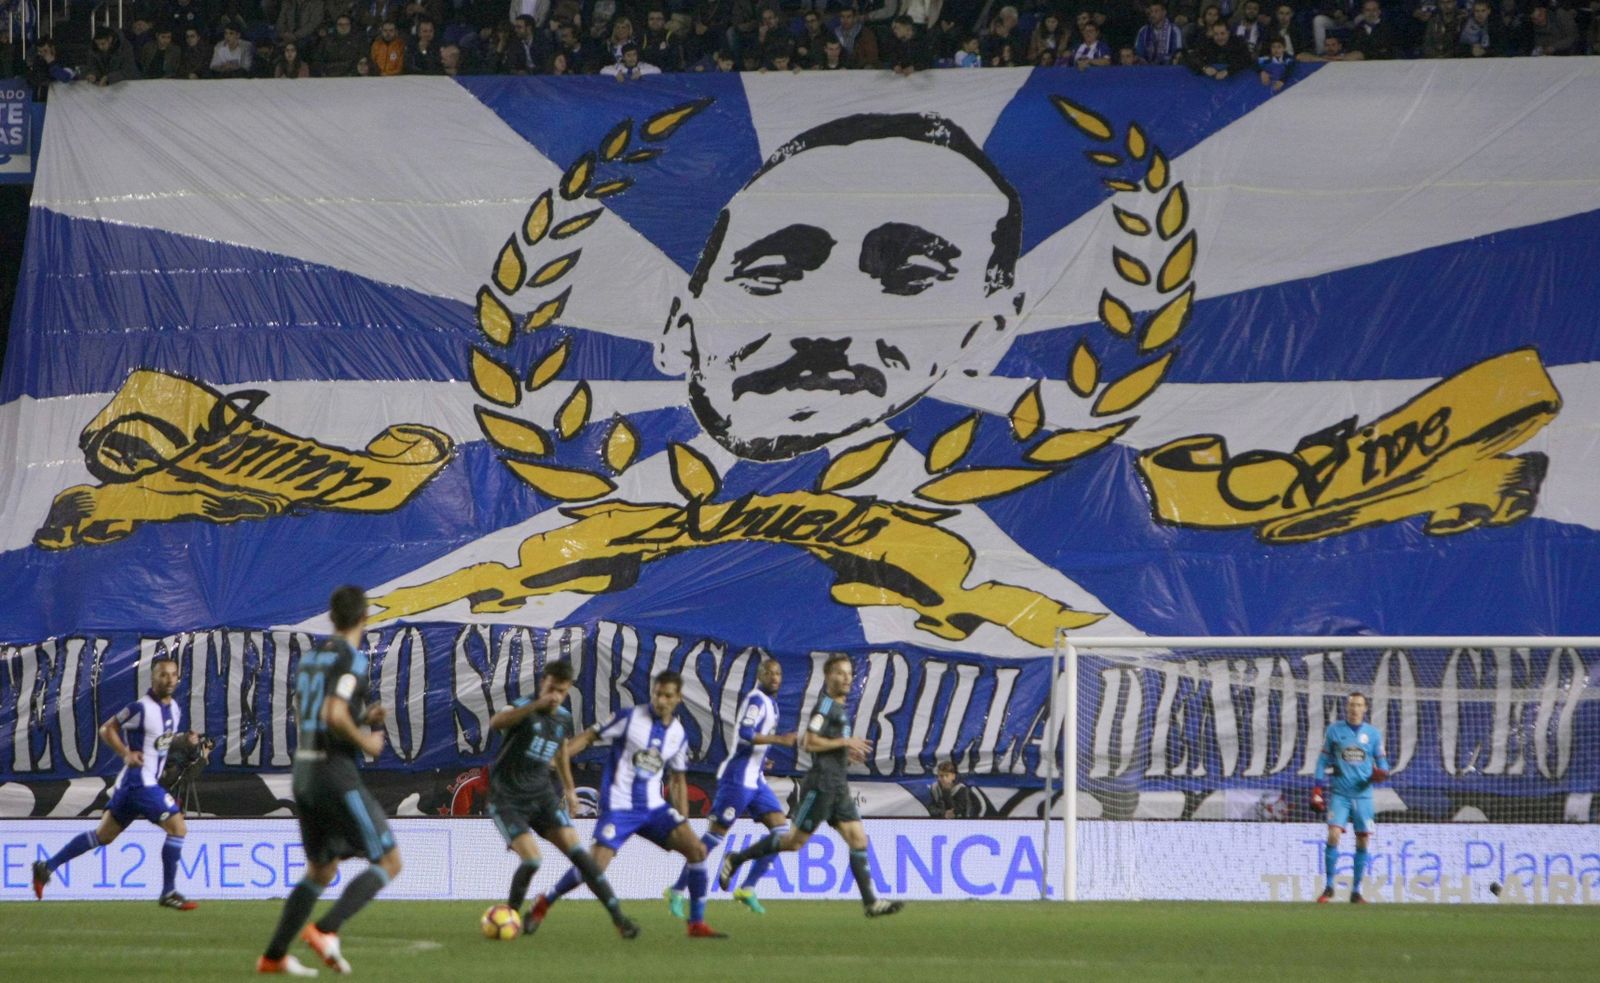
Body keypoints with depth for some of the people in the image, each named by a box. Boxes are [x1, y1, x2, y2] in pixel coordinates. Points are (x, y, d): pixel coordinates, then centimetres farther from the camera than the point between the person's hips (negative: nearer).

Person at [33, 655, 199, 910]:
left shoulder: (174, 709, 10)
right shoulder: (141, 708, -15)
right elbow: (107, 729, -7)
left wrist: (185, 738, 6)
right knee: (178, 827, -11)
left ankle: (47, 867, 21)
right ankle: (168, 894, -4)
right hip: (139, 781, -9)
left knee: (104, 835, 15)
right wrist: (126, 754, -18)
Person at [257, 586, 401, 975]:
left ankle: (273, 955, 15)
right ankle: (325, 930, -17)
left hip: (303, 769, 8)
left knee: (321, 869, 20)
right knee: (389, 862, -2)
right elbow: (334, 714, -25)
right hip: (336, 773, -8)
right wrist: (365, 742, -9)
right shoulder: (352, 659, -12)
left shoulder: (311, 658, 14)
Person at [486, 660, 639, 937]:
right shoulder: (524, 708, -16)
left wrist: (570, 790, 30)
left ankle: (618, 916, -10)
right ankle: (511, 913, 8)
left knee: (577, 851, -10)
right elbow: (496, 722, -40)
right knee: (531, 859, -20)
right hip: (508, 799, -5)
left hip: (542, 796, 5)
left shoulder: (564, 719, 4)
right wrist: (537, 705, -48)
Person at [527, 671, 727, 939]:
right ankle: (544, 904, 8)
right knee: (595, 866, -17)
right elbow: (589, 736, -6)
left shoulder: (678, 735, 8)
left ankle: (697, 924, -3)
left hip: (653, 807, 5)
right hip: (618, 805, -5)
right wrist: (562, 753, -21)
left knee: (696, 849, -13)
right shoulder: (630, 718, -7)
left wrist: (682, 822, 12)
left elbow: (678, 781, 18)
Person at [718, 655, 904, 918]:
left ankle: (871, 902, -3)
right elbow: (809, 742, -19)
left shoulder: (839, 708, 19)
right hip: (821, 785, -9)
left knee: (858, 839, 0)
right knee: (796, 840, -4)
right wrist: (845, 742, -15)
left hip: (839, 788, 9)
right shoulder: (826, 704, -10)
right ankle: (736, 859, 8)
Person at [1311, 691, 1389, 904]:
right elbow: (1324, 760, 8)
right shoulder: (1333, 730, 3)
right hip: (1339, 794, -2)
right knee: (1333, 835, -15)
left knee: (1362, 841, 2)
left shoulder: (1373, 733, 6)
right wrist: (1317, 789, 1)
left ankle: (1356, 891, 11)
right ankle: (1329, 887, -6)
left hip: (1363, 794, 2)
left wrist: (1381, 772, -12)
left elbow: (1382, 762, 12)